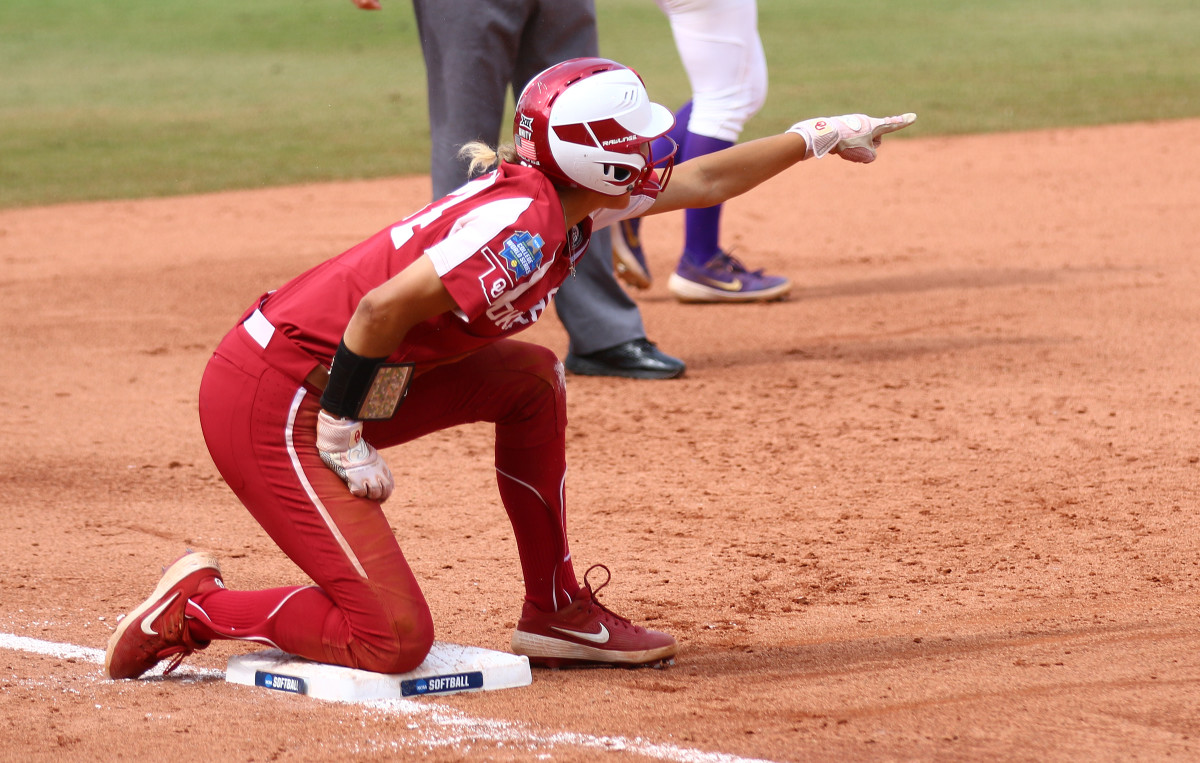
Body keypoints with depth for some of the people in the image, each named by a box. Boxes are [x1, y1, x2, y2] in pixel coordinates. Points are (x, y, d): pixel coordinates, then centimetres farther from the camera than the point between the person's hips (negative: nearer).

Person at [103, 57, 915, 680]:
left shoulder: (563, 196, 9)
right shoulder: (524, 225, -20)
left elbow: (698, 180, 24)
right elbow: (382, 309, -27)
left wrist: (815, 136, 27)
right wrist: (346, 445, -19)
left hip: (332, 389, 10)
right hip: (271, 406, -10)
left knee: (532, 378, 13)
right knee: (395, 640, -15)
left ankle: (557, 614, 19)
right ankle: (197, 607, 1)